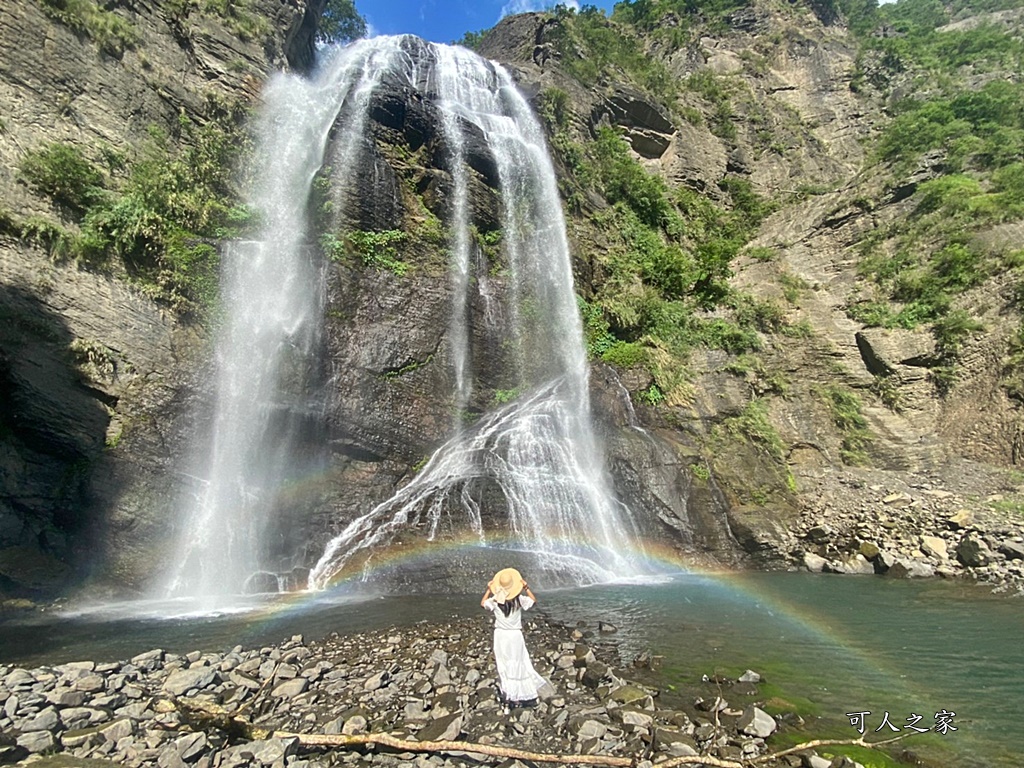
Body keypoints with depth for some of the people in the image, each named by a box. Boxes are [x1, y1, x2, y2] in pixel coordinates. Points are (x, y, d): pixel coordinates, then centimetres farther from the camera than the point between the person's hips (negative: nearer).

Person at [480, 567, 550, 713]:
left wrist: (488, 589, 9)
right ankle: (518, 697, 20)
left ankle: (507, 698, 11)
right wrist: (526, 588, -1)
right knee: (519, 666, 13)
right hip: (515, 636, 0)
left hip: (501, 635, 1)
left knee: (504, 667, 9)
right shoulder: (519, 600, -14)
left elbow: (482, 603, 7)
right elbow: (534, 601, 2)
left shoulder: (495, 601, -11)